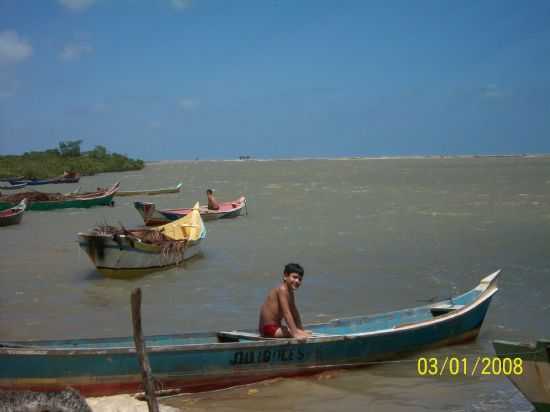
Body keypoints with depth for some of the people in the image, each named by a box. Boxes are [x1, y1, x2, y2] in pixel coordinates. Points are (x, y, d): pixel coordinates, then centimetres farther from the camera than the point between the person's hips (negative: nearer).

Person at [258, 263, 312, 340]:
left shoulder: (290, 293, 13)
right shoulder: (282, 289, -17)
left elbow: (294, 313, 20)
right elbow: (286, 313, -25)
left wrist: (301, 330, 16)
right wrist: (295, 333, -30)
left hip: (275, 327, 10)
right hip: (269, 328, -10)